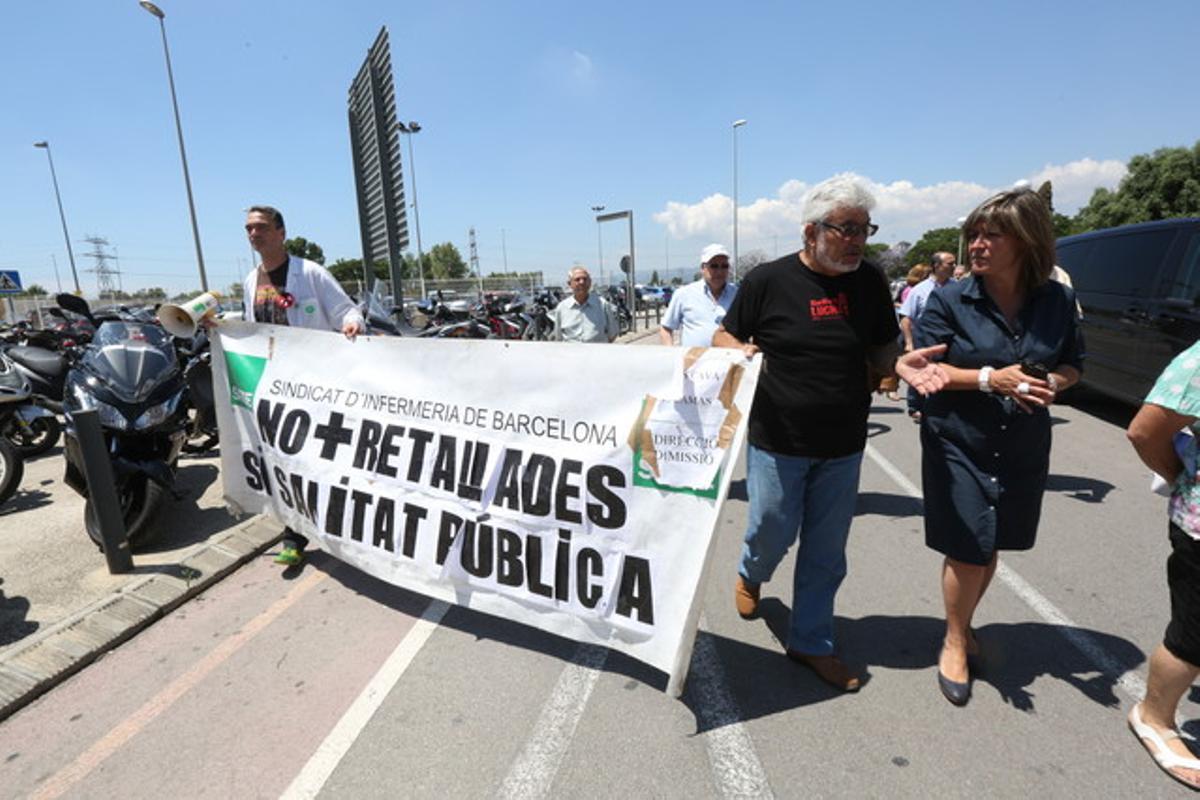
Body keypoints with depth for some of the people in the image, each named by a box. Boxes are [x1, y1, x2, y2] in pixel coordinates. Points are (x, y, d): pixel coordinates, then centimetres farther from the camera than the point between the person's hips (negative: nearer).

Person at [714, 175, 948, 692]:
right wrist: (740, 350, -22)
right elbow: (723, 335, 1)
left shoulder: (869, 281, 1)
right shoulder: (768, 280, -9)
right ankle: (750, 575, 46)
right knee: (771, 535, 8)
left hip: (842, 447, 4)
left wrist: (902, 364, -14)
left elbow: (879, 351, 9)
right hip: (776, 441, -3)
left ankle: (810, 643, 33)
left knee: (826, 553, 12)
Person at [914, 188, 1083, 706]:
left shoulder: (1058, 301, 0)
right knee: (967, 550, 0)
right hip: (958, 445, -3)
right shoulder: (949, 300, -9)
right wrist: (991, 378, -23)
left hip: (1023, 449, 4)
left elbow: (1072, 365, 10)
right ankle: (955, 641, 25)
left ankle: (962, 625, 40)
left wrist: (1051, 384, -13)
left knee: (989, 548, 15)